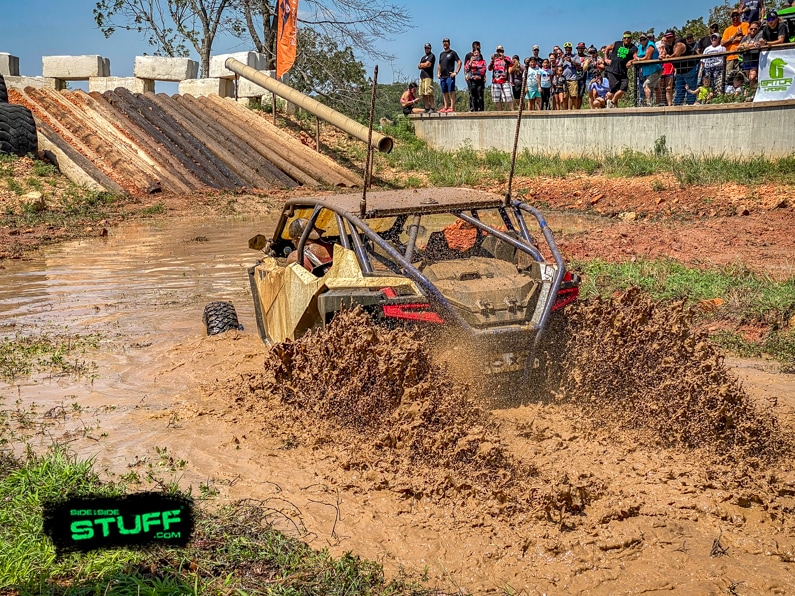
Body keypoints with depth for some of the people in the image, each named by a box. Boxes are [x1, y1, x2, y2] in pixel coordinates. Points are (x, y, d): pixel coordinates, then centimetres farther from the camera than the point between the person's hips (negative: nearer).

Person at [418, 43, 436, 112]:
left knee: (429, 93, -16)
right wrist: (424, 65, 0)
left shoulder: (431, 56, 0)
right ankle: (427, 108, 5)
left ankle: (432, 108, -16)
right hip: (422, 76, 9)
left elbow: (427, 64, -11)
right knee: (423, 94, 3)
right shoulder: (423, 57, 26)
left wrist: (422, 65, 7)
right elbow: (419, 67, 17)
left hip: (428, 76, -9)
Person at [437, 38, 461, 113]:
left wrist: (456, 72, -12)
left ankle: (452, 107, -12)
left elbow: (459, 62, -5)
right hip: (442, 76, 7)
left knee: (451, 92, -10)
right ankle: (446, 107, 12)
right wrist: (438, 73, 14)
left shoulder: (452, 52, 0)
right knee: (444, 93, 8)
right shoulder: (441, 54, 19)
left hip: (450, 76, -7)